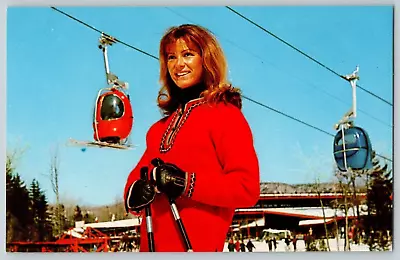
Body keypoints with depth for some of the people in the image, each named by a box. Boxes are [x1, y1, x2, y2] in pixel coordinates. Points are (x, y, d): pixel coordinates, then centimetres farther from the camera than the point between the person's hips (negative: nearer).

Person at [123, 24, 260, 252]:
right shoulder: (165, 122, 16)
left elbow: (247, 188, -13)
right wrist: (134, 193, -8)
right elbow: (141, 172, 14)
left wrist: (187, 183, -22)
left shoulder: (225, 114, -5)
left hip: (195, 246, -6)